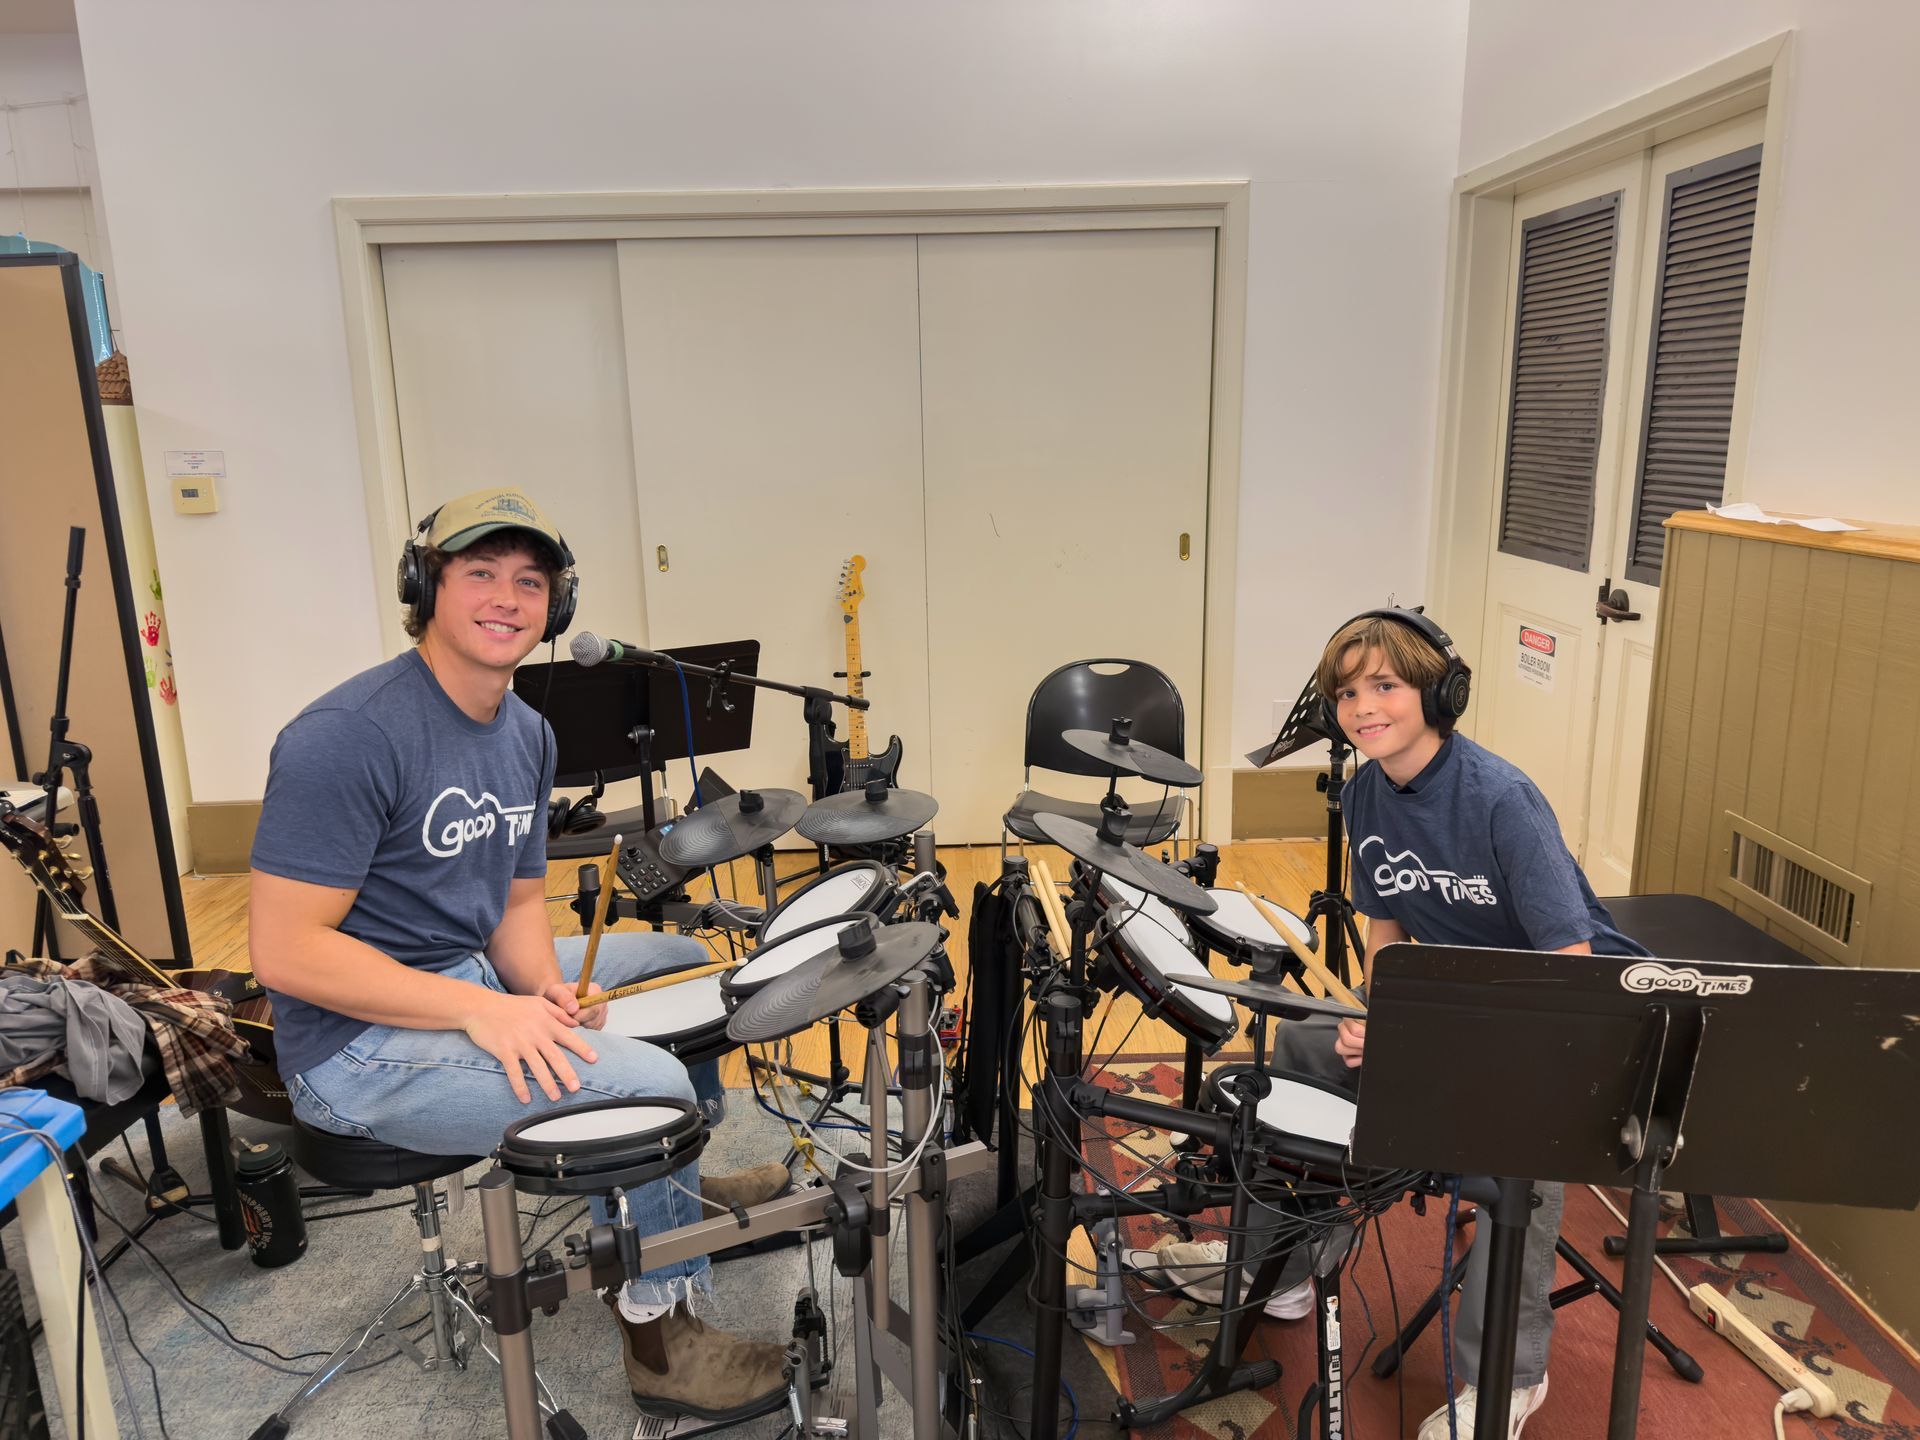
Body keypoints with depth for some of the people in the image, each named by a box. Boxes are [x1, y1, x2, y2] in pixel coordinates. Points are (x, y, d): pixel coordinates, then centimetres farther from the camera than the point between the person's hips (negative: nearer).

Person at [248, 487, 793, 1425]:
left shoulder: (526, 735, 4)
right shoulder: (348, 736, -23)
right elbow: (284, 951, -24)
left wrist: (546, 990, -11)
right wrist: (484, 1011, -29)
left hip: (473, 977, 9)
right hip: (356, 1046, -9)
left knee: (685, 961, 17)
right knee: (647, 1083, -23)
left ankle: (676, 1185, 38)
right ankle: (659, 1337, 2)